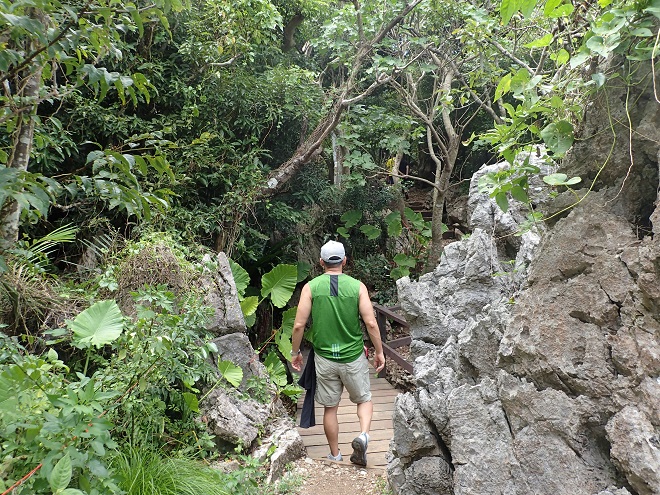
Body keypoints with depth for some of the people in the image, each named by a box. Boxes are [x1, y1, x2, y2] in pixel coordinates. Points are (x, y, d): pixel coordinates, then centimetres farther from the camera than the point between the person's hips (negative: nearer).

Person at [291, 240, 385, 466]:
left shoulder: (311, 287, -5)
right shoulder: (357, 286, -6)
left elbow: (299, 325, -7)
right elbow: (371, 323, -8)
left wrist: (295, 352, 7)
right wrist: (379, 352, 4)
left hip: (324, 358, 1)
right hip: (353, 356, 0)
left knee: (330, 407, 15)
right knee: (364, 399, 19)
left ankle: (335, 455, 26)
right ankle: (363, 434, -6)